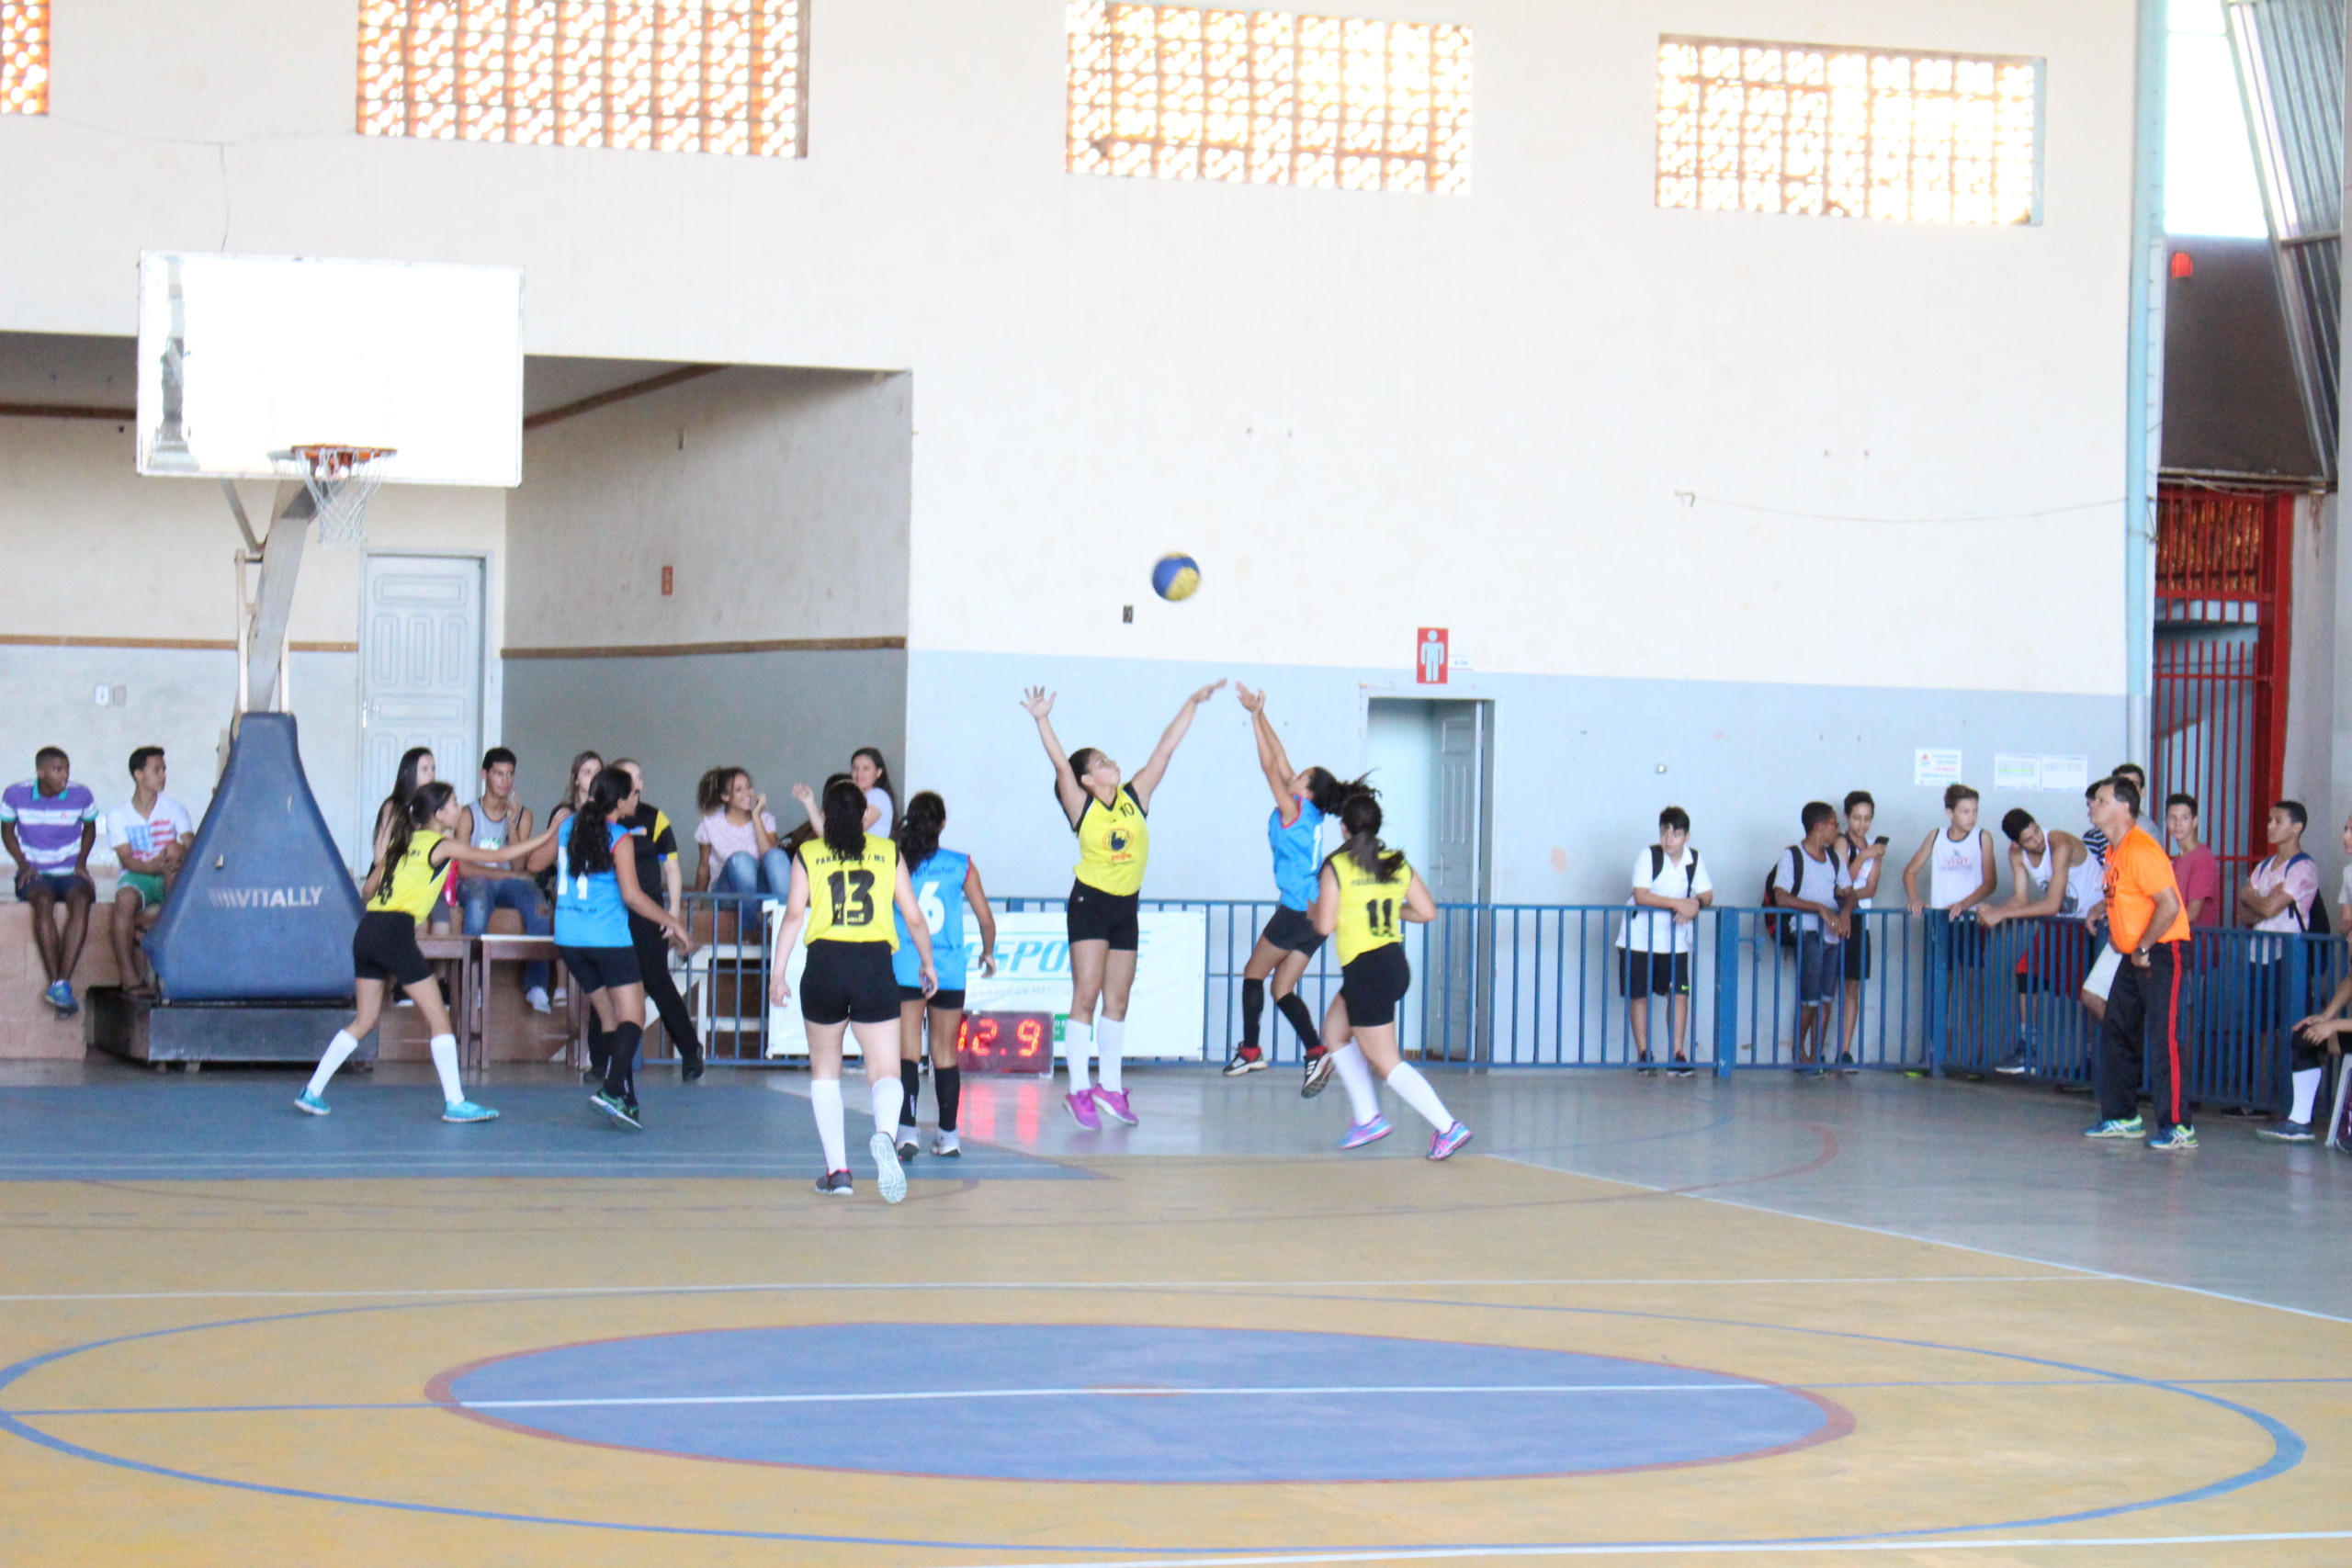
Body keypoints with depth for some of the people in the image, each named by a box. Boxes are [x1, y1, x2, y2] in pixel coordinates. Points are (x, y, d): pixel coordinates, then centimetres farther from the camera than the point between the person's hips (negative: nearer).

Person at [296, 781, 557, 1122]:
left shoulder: (402, 841, 20)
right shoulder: (443, 845, 0)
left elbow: (368, 890, 19)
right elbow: (499, 855, 1)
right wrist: (547, 837, 7)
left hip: (367, 931, 7)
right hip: (396, 934, -7)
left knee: (364, 1020, 14)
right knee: (438, 1018, 0)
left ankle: (312, 1093, 13)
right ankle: (455, 1103, -2)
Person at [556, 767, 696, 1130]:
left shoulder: (567, 826, 8)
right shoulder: (619, 837, -9)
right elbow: (632, 896, -15)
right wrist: (672, 923, -6)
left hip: (568, 937, 7)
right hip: (608, 938, -7)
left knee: (610, 1018, 13)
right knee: (632, 1018, -7)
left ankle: (627, 1100, 9)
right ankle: (612, 1091, -27)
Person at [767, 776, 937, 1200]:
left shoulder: (807, 855, 8)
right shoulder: (888, 853, 10)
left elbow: (794, 914, -1)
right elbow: (914, 917, 10)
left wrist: (778, 971, 1)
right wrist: (927, 963, 24)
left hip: (825, 965, 0)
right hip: (876, 968, 0)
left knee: (825, 1069, 17)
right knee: (885, 1071, -1)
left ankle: (837, 1169, 11)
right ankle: (885, 1134, -34)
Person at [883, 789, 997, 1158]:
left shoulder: (895, 863, -1)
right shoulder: (961, 865, 2)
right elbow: (986, 918, 4)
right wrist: (988, 953, 22)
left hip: (904, 971, -2)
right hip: (949, 971, 2)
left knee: (907, 1054, -4)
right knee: (945, 1055, 13)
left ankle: (907, 1130, -19)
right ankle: (948, 1136, 16)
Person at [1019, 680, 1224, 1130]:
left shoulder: (1136, 797, 2)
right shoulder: (1082, 806, -8)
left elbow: (1165, 748, 3)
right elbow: (1060, 762, -21)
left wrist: (1193, 704, 4)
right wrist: (1042, 720, -33)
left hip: (1126, 907, 5)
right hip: (1090, 903, -5)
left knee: (1117, 1000, 10)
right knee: (1086, 995, -8)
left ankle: (1111, 1089, 16)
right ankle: (1078, 1091, -7)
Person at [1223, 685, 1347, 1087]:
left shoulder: (1294, 811, -10)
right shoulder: (1310, 815, 10)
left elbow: (1270, 765, -8)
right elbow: (1280, 762, 14)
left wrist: (1256, 716, -3)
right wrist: (1259, 714, 16)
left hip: (1296, 913, -8)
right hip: (1315, 916, 8)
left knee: (1254, 974, 8)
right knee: (1282, 990, 8)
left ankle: (1250, 1051, 9)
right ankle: (1316, 1053, -7)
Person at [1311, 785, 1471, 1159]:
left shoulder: (1336, 867, -11)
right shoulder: (1398, 865, 4)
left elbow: (1325, 925, -14)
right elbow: (1427, 912, 4)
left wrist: (1314, 909, 7)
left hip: (1365, 972, -7)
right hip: (1396, 966, 8)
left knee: (1386, 1062, -1)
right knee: (1334, 1031, 26)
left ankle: (1447, 1127, -8)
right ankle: (1366, 1117, 22)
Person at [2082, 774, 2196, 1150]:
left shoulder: (2140, 850, -19)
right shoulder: (2114, 850, 13)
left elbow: (2169, 905, -26)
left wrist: (2143, 948, -19)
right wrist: (2117, 933, 15)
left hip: (2163, 953, -11)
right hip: (2134, 956, 11)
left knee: (2165, 1038, -12)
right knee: (2117, 1035, 14)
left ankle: (2178, 1126, -13)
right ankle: (2121, 1116, 22)